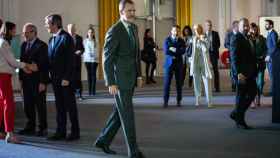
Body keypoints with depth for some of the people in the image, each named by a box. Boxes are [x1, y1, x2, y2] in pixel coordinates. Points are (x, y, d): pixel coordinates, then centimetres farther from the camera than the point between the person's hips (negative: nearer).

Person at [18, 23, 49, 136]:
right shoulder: (24, 45, 12)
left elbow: (44, 65, -14)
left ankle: (43, 128, 12)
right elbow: (22, 62, 14)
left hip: (38, 81, -7)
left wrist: (43, 82, -17)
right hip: (26, 81, 7)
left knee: (40, 105, 2)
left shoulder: (42, 46, -10)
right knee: (28, 105, 10)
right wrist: (21, 78, 9)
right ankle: (30, 127, 20)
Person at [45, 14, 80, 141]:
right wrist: (51, 76, 8)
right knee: (59, 106, 11)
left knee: (70, 106, 2)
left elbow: (70, 59, -16)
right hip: (55, 78, 8)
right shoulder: (51, 40, 14)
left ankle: (75, 132, 11)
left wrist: (66, 78, -19)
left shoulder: (66, 38, -11)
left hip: (66, 79, -8)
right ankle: (61, 132, 17)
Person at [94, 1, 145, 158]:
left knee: (120, 112, 15)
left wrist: (139, 74, 13)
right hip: (120, 79, -8)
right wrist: (110, 83, -18)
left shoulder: (134, 28, 11)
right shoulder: (114, 31, -15)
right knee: (127, 115, -3)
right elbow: (107, 58, -15)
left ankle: (103, 140, 30)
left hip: (131, 78, 8)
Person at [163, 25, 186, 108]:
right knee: (167, 83, -4)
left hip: (178, 64, 2)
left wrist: (173, 49, -14)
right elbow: (166, 51, -12)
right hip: (169, 63, -2)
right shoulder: (167, 40, 2)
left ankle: (179, 101, 11)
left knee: (179, 83, 4)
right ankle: (165, 101, 1)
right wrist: (177, 52, -10)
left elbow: (183, 51, -9)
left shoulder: (181, 41, 8)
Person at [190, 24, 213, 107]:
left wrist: (202, 40, -17)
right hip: (195, 63, 3)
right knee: (196, 83, 6)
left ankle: (209, 101, -2)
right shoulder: (194, 39, 7)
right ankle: (197, 101, 13)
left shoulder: (205, 39, -2)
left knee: (207, 82, -6)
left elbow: (205, 50, -15)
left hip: (204, 62, -3)